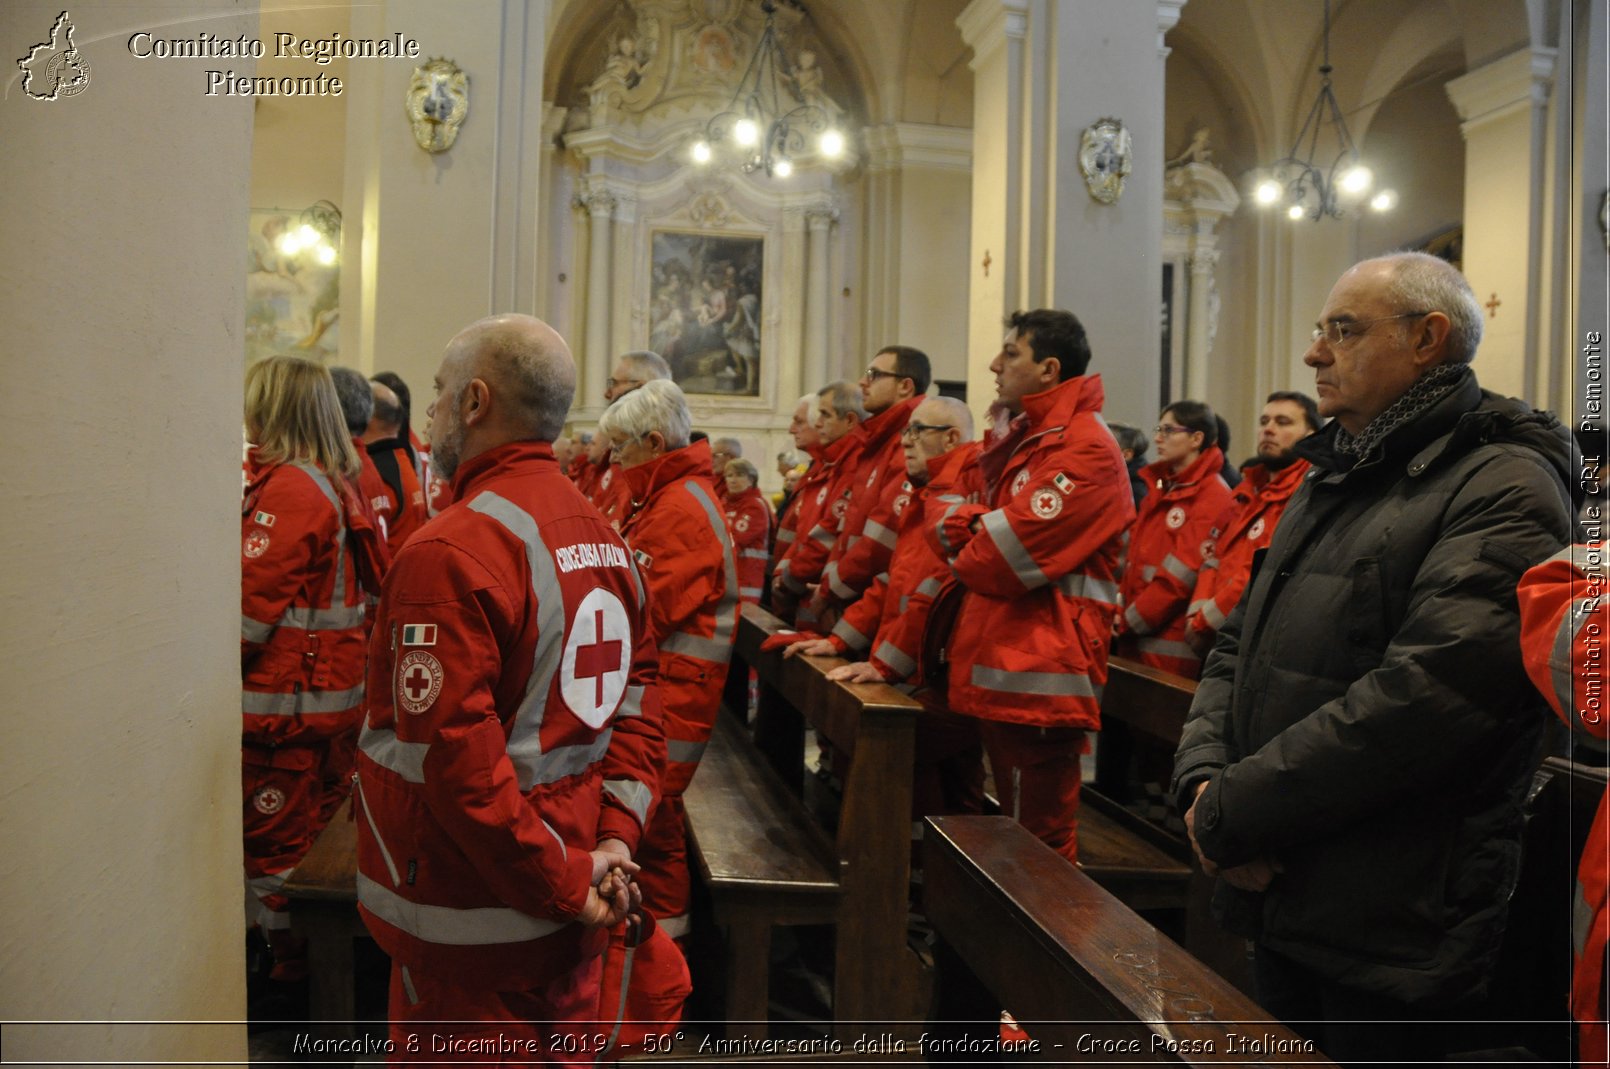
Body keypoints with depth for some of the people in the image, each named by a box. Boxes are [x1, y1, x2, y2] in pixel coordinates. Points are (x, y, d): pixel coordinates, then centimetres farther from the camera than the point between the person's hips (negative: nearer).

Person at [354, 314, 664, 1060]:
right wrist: (616, 833, 1)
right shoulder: (603, 536, 7)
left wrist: (563, 882, -16)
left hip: (476, 923, -8)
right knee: (561, 1048, 21)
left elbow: (455, 756, -25)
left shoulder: (448, 553, -20)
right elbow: (639, 695, 8)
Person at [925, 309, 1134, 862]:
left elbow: (1005, 559, -19)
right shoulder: (1022, 439, 20)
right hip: (1000, 671, 10)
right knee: (1016, 833, 19)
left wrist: (964, 554, 1)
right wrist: (954, 520, -5)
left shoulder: (1084, 449, -13)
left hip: (1038, 676, -10)